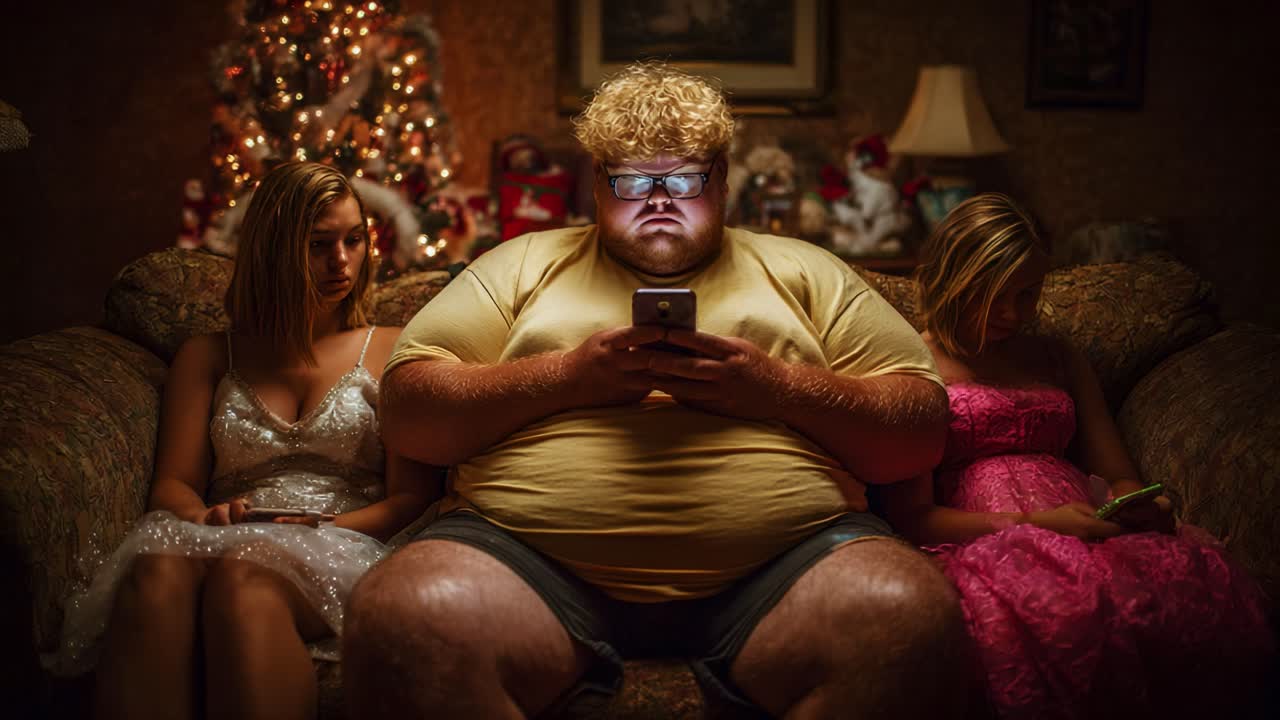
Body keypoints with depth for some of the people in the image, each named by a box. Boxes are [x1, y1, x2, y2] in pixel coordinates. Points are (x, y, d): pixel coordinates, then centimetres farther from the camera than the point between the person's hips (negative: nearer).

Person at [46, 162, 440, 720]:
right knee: (160, 568, -38)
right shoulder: (208, 356, 25)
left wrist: (323, 530, -11)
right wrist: (202, 518, -9)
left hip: (341, 554, -2)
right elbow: (173, 483, 16)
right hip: (229, 543, 2)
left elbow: (411, 498, 8)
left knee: (244, 574, -40)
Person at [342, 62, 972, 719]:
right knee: (402, 616, -31)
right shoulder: (524, 265, 22)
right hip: (532, 556, 0)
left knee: (913, 618, -31)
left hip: (780, 558, 0)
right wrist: (566, 375, -3)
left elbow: (921, 434, 13)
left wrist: (777, 387, -4)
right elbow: (406, 413, 11)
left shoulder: (802, 271, 22)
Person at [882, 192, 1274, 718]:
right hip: (983, 541, -5)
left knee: (1215, 593, -32)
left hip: (1089, 532, 5)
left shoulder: (1060, 360, 29)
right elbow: (911, 516, 0)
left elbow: (1120, 477, 25)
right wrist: (1034, 523, -13)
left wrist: (1143, 506, -2)